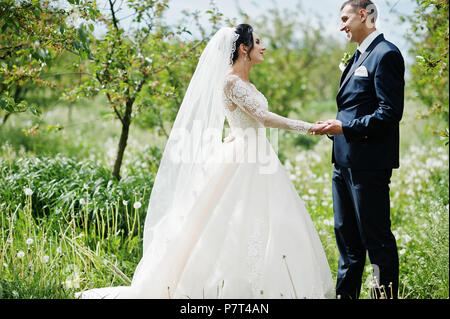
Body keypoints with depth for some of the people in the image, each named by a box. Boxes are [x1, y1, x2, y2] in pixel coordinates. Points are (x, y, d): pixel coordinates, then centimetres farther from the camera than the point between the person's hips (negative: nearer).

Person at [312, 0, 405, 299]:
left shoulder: (385, 54, -11)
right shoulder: (358, 57, 19)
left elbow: (391, 112, -18)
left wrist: (346, 128, -20)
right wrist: (335, 127, 7)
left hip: (369, 163, -10)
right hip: (345, 161, 10)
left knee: (377, 239, -3)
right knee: (347, 235, 15)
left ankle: (386, 294, 6)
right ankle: (345, 294, 24)